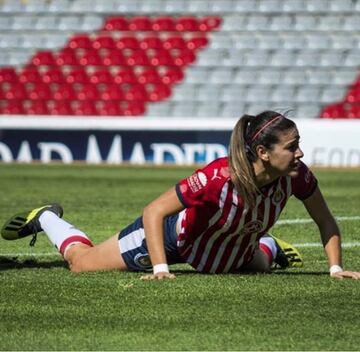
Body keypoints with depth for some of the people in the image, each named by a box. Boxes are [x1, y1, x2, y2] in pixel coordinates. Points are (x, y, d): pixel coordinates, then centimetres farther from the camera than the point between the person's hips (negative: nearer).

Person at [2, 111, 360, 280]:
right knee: (81, 262, 11)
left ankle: (269, 246, 69)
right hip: (175, 235, -5)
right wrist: (160, 269, -42)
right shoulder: (217, 178, -44)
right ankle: (45, 219, 39)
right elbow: (154, 212, -38)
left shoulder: (297, 176, -29)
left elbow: (325, 222, -11)